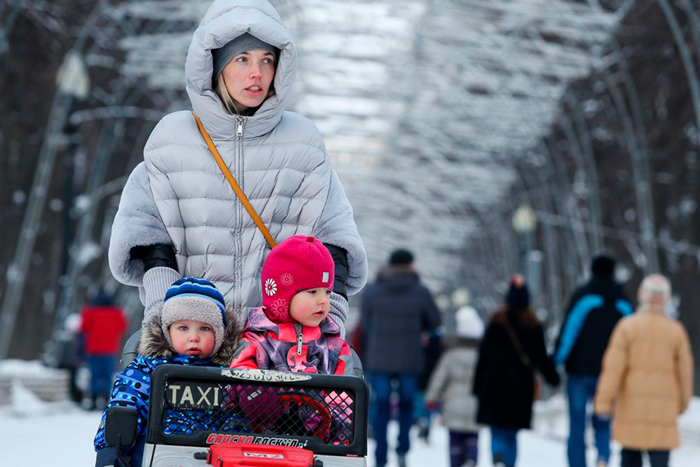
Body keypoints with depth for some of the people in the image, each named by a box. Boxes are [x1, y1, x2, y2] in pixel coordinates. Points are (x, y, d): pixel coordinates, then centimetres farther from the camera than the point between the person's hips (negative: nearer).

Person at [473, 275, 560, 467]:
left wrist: (478, 386, 5)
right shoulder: (533, 325, 0)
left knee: (497, 433, 1)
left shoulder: (496, 322, -1)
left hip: (496, 386, -1)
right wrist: (553, 377, 18)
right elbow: (541, 357, 3)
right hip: (521, 387, 1)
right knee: (512, 434, 11)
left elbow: (484, 355, 0)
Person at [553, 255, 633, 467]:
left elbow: (568, 332, -10)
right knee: (602, 424, 9)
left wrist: (556, 361, -4)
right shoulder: (623, 302, 7)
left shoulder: (582, 297, -5)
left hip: (580, 370, -3)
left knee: (577, 425, 6)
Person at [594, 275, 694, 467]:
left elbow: (614, 367, -8)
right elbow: (685, 370, 5)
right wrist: (682, 402, 20)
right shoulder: (676, 330, 0)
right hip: (663, 407, 0)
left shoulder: (627, 326, -4)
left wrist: (604, 401, -5)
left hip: (631, 404, 0)